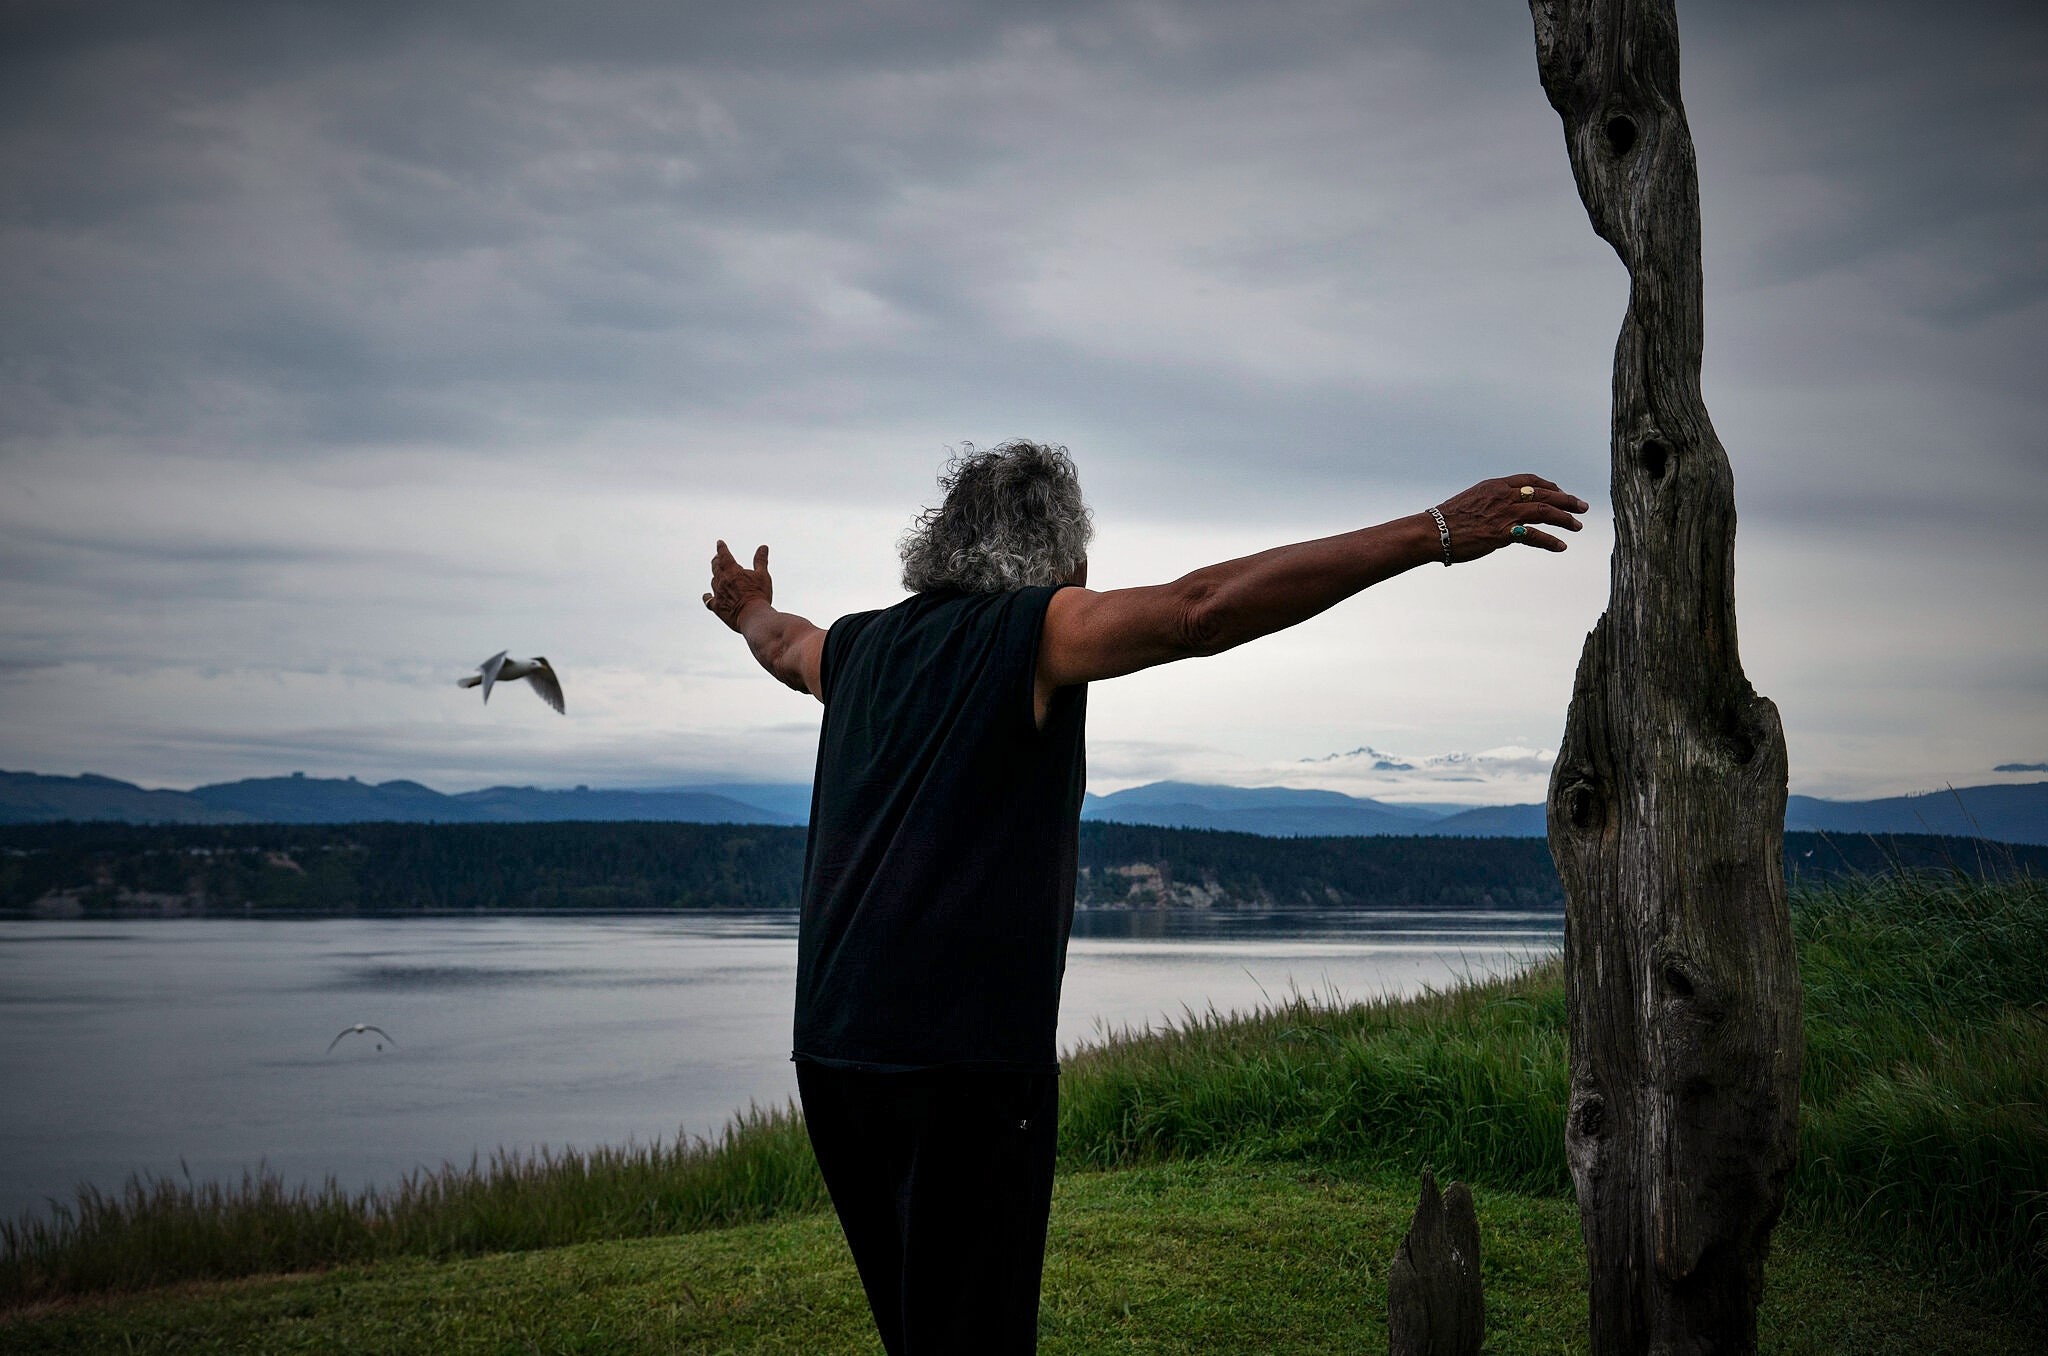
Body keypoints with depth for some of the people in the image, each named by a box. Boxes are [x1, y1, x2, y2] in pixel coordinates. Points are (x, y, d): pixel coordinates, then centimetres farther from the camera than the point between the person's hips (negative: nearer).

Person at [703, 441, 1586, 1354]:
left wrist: (750, 609, 64)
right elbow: (1206, 608, -20)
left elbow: (784, 645, 38)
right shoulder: (1034, 631, -7)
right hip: (962, 1059, -8)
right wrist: (1434, 534, -21)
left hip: (830, 1053, 8)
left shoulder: (861, 646, 15)